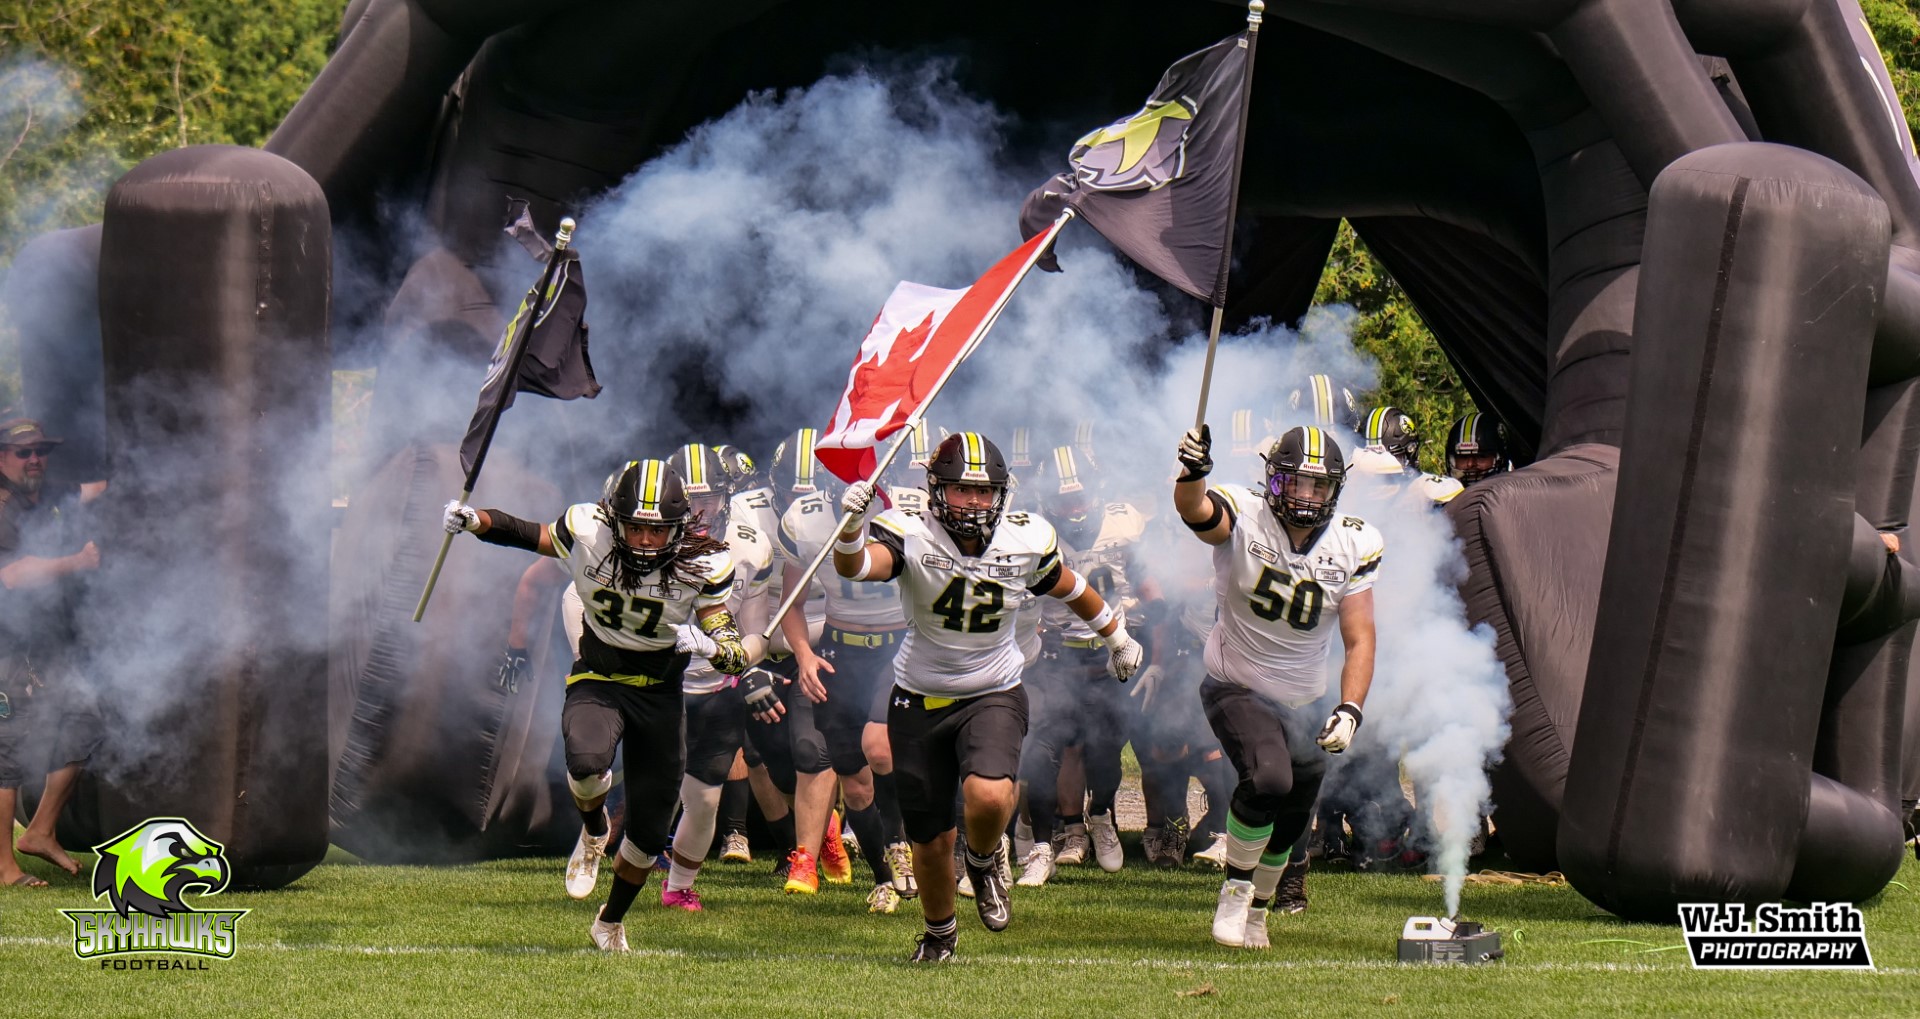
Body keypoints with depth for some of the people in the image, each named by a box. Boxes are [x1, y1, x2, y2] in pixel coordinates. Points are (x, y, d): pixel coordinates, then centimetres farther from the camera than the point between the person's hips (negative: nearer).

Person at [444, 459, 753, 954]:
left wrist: (710, 645, -38)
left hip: (658, 694, 1)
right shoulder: (588, 533, -19)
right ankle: (593, 830, 1)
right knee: (587, 761, -36)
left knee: (648, 832, 7)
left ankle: (611, 922, 37)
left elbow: (734, 648, -15)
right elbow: (531, 536, 2)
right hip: (597, 684, -1)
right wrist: (475, 522, -14)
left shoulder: (701, 564, -18)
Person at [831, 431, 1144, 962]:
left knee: (989, 798, -29)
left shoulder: (1026, 542, -8)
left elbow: (1066, 585, 13)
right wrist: (852, 526, -58)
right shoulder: (911, 536, -16)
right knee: (931, 840, 8)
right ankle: (939, 933, 39)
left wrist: (1117, 637, 28)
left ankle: (985, 859, 8)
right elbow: (855, 565, -36)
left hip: (993, 696, 0)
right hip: (920, 701, 0)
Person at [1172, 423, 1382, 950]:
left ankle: (1256, 908, 38)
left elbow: (1359, 639, -8)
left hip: (1303, 702, 4)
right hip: (1236, 688, -4)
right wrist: (1193, 471, -64)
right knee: (1269, 779, -29)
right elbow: (1195, 510, -41)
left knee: (1289, 825, 10)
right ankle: (1236, 885, -6)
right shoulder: (1244, 519, -17)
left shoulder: (1353, 546, -7)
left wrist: (1349, 711, -22)